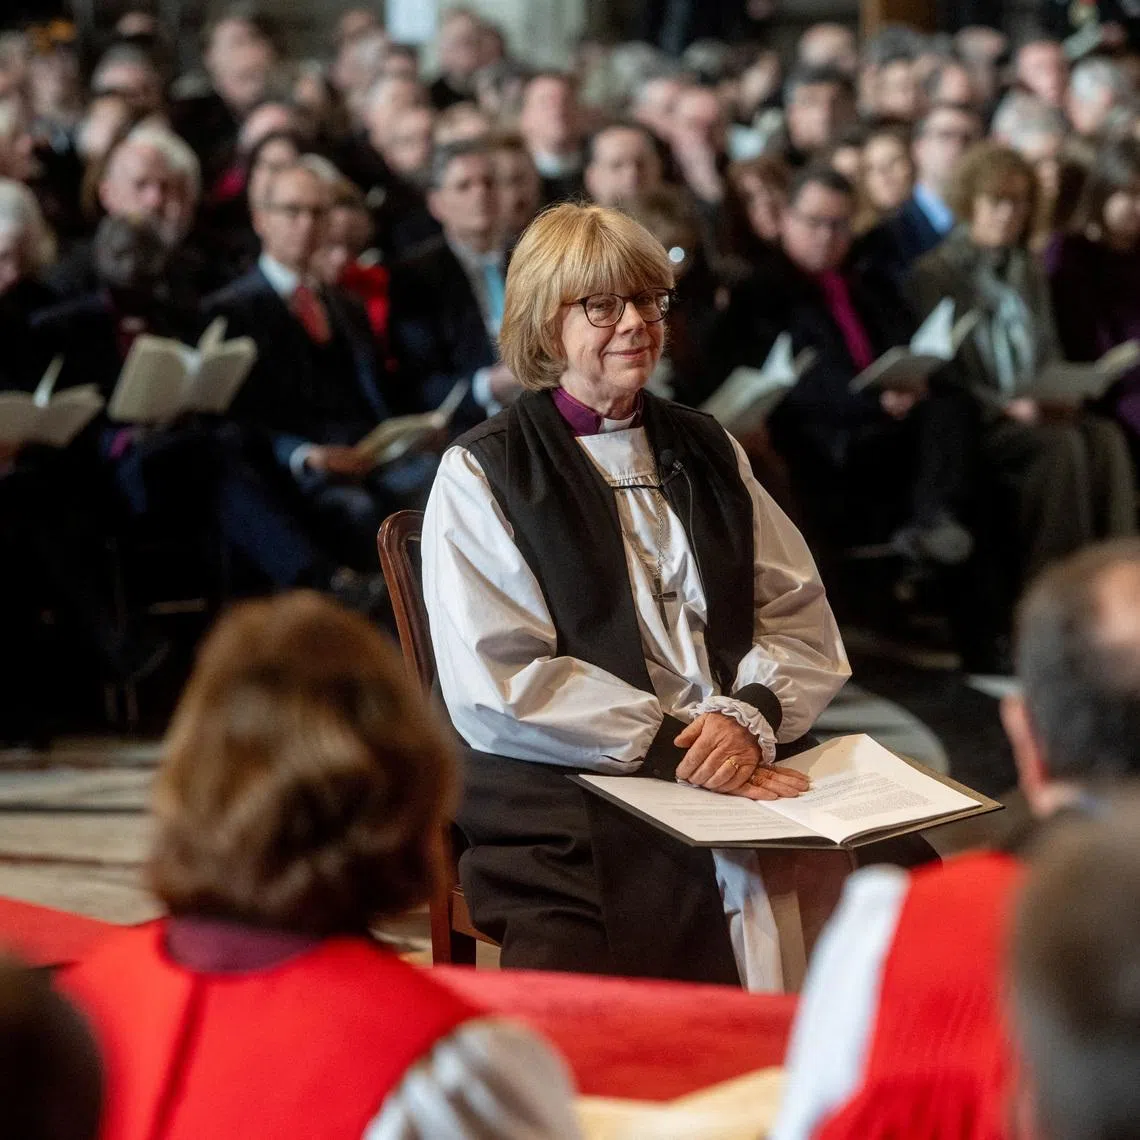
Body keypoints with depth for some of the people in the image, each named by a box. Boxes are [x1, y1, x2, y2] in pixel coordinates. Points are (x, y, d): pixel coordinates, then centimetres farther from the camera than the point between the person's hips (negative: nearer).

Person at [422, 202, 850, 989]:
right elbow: (495, 688, -7)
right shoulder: (482, 475, 4)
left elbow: (803, 621, 14)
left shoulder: (707, 452, 21)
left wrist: (749, 717, -8)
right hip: (566, 819, -5)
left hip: (742, 778, 5)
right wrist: (670, 747, -14)